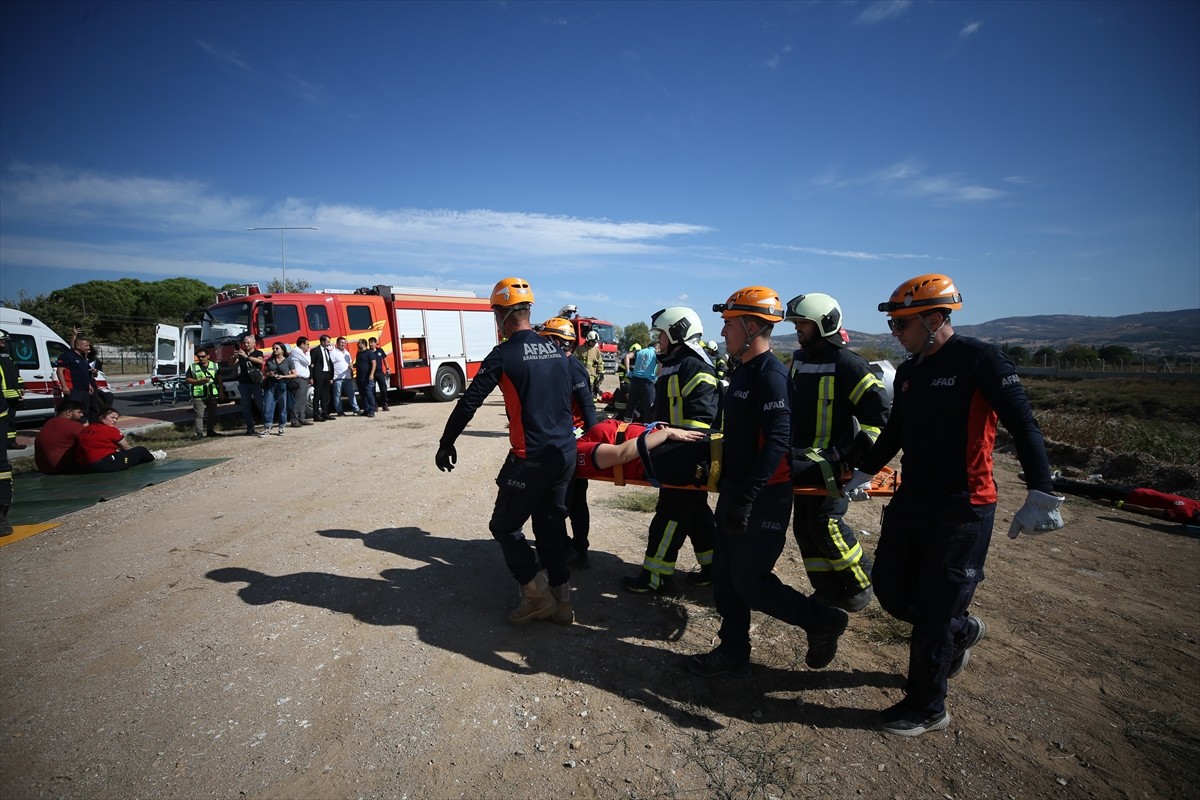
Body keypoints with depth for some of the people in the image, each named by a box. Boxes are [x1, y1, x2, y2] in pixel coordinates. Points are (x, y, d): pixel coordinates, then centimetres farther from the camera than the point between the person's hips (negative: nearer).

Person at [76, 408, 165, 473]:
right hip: (104, 464, -8)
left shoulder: (86, 429, 11)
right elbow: (126, 447, 2)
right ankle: (152, 457, 39)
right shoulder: (111, 430, -8)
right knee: (140, 450, 9)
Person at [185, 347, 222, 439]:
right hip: (199, 394, -3)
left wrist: (221, 392, 3)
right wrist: (200, 381, -16)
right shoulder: (193, 367, 0)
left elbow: (219, 379, 8)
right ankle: (200, 433, -1)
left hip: (213, 394, 3)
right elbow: (188, 379, -1)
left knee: (212, 413, 12)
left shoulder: (215, 366, 7)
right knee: (199, 414, -3)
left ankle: (211, 430, 25)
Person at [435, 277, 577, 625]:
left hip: (531, 459, -7)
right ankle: (560, 600, 23)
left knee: (505, 526, 10)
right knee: (551, 524, 17)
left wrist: (446, 444, 0)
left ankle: (537, 595, 11)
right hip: (565, 453, 7)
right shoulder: (558, 352, 8)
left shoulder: (504, 355, -11)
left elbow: (468, 403, -11)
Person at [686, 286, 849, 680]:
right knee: (726, 579, 13)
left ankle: (822, 621, 22)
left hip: (763, 498, -9)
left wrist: (745, 498, -28)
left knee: (751, 582, 0)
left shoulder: (770, 375, -18)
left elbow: (777, 442, -26)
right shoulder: (744, 370, 11)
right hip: (736, 491, 9)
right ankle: (733, 655, 27)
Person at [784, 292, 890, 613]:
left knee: (826, 523, -10)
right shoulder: (799, 359, 11)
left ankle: (860, 583, 15)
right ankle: (829, 593, 23)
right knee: (804, 527, 10)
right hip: (803, 460, 8)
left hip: (832, 462, -8)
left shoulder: (846, 363, -13)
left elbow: (877, 409, -14)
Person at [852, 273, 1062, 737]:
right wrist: (863, 474, 19)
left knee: (935, 612, 1)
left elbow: (1023, 425, -16)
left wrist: (1041, 494, -23)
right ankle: (961, 630, 42)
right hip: (911, 502, 8)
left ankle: (926, 709, 21)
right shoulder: (908, 372, 9)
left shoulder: (981, 360, -13)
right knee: (889, 586, 14)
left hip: (961, 510, -7)